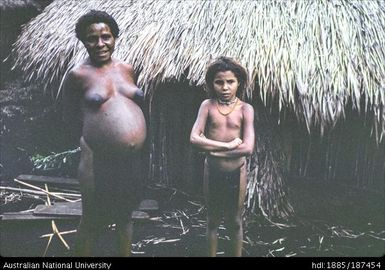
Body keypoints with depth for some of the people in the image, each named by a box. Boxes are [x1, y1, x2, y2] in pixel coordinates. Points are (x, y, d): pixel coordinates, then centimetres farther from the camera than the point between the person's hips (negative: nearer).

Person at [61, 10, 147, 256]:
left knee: (125, 215, 21)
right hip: (99, 161, -5)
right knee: (93, 222, 9)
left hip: (133, 160, 5)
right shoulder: (78, 75, -6)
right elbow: (71, 117, 4)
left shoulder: (127, 69, 8)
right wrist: (90, 138, 4)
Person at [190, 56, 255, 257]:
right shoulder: (207, 105, -6)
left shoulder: (245, 109, -9)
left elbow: (248, 148, -18)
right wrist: (228, 145, -21)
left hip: (236, 172, -1)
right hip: (212, 171, 1)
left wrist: (211, 149, -17)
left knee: (235, 222, 14)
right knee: (213, 220, 17)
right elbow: (194, 139, -17)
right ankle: (212, 255, 32)